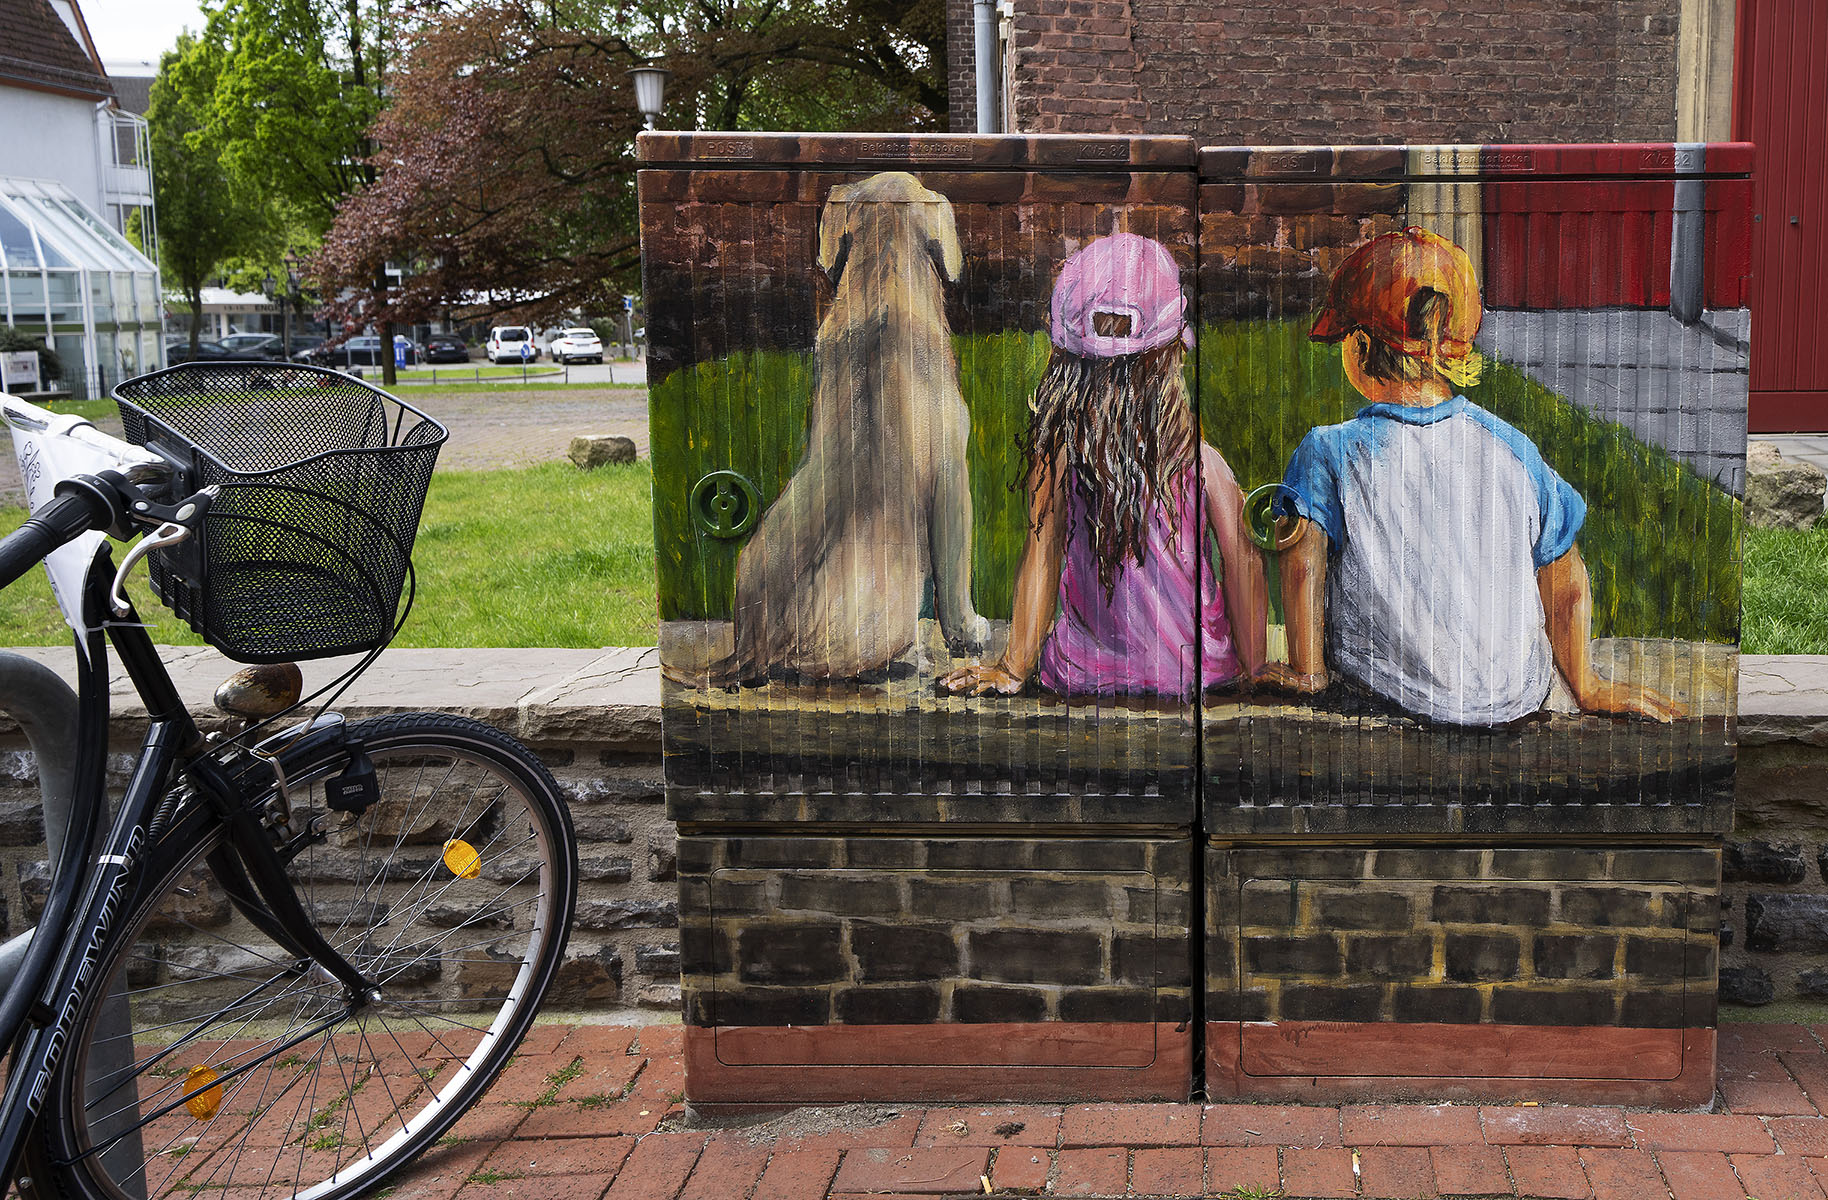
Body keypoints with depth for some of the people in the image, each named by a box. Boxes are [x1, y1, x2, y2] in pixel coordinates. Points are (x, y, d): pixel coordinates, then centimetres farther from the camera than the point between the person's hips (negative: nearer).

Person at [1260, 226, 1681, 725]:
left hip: (1392, 700, -3)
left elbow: (1305, 563, -24)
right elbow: (1567, 584, 3)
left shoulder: (1328, 452, -12)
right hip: (1518, 698, 3)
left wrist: (1306, 671, -10)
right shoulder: (1512, 449, -3)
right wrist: (1586, 687, 16)